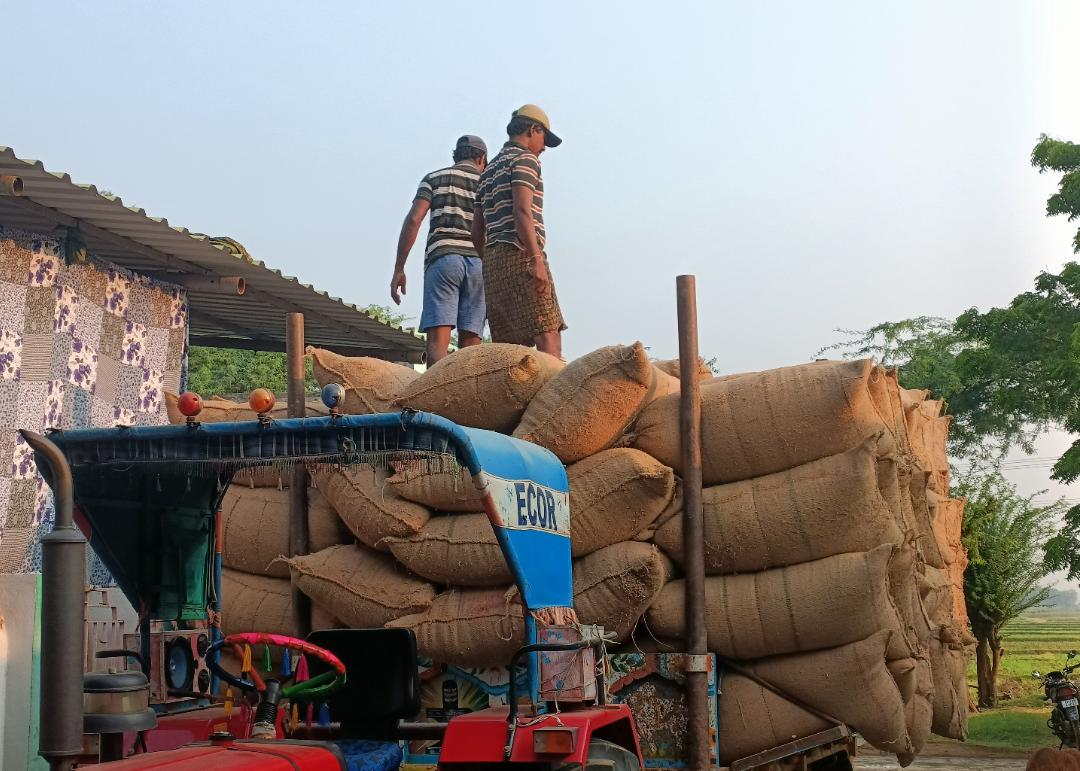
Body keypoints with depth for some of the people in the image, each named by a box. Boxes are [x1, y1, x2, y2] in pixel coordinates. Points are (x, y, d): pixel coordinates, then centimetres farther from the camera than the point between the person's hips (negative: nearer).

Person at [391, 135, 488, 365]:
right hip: (479, 263, 2)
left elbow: (413, 220, 1)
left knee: (437, 340, -12)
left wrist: (398, 269, 1)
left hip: (443, 258, -2)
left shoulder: (435, 178, 14)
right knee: (470, 344, 3)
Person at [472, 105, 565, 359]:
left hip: (493, 259, 8)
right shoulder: (525, 159, 0)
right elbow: (522, 211, -15)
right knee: (548, 333, -15)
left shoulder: (489, 170, 25)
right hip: (521, 254, -8)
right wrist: (537, 259, -21)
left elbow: (477, 230, 23)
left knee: (507, 343, 3)